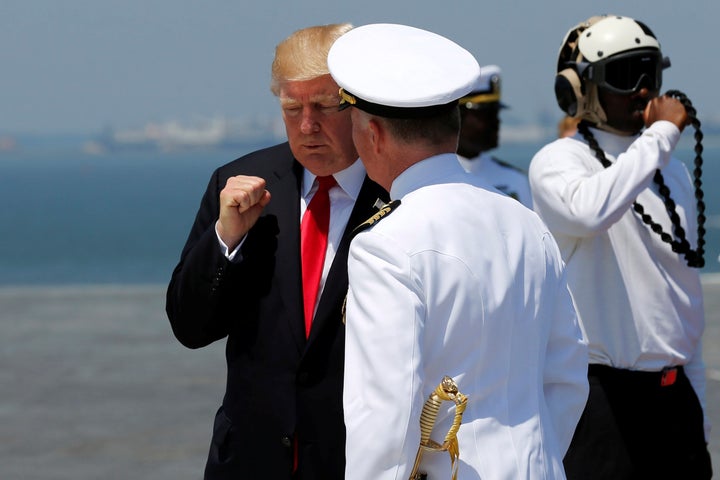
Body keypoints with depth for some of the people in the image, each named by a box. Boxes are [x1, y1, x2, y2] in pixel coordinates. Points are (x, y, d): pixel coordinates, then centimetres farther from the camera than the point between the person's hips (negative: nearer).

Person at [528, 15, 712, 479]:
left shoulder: (672, 171, 15)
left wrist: (700, 415, 20)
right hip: (603, 396, -6)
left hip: (672, 393, 7)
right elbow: (591, 212, -31)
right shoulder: (557, 161, -6)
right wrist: (661, 134, -20)